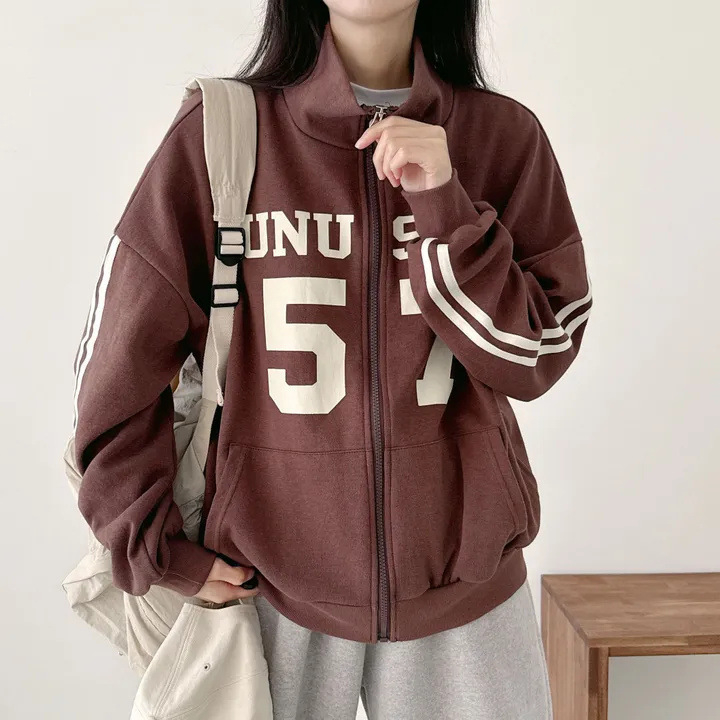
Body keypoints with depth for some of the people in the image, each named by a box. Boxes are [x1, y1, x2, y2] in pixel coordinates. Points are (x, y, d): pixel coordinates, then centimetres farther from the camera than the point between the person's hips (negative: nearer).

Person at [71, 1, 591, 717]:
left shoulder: (506, 136, -2)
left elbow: (535, 361, -5)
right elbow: (116, 364, -2)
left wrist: (443, 208, -16)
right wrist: (158, 551, -2)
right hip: (272, 580, -1)